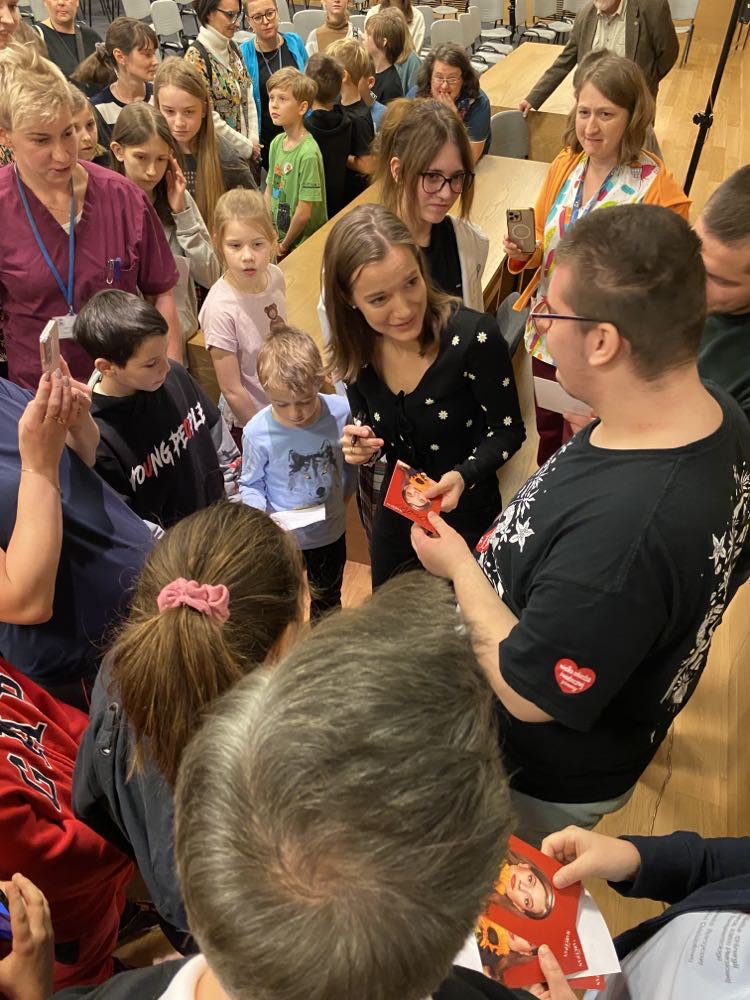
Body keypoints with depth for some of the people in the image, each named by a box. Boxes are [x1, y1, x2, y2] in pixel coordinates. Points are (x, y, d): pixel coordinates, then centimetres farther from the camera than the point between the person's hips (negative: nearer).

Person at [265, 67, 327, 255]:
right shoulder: (276, 143, 4)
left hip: (303, 245, -6)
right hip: (278, 238, 6)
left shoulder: (308, 153, -19)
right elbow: (269, 191, 10)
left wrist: (284, 246, -8)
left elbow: (304, 213, -19)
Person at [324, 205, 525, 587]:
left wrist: (464, 476, -33)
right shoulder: (358, 351, -14)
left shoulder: (473, 336, -29)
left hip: (467, 516, -4)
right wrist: (360, 444, -19)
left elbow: (508, 430, -16)